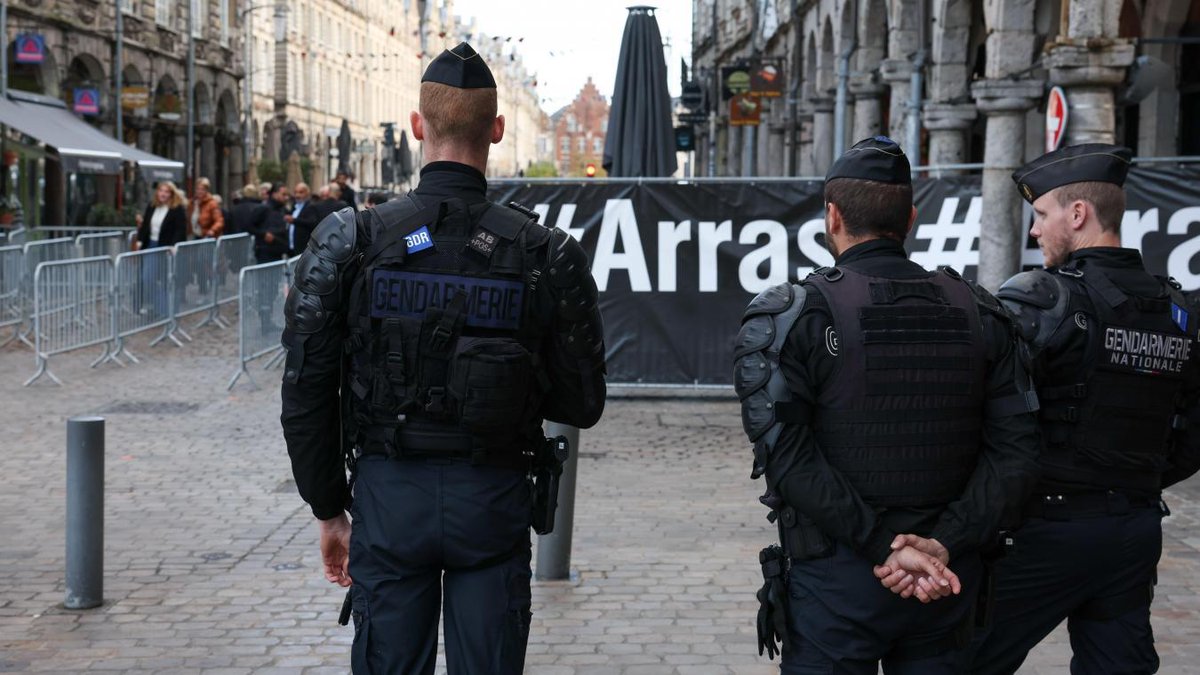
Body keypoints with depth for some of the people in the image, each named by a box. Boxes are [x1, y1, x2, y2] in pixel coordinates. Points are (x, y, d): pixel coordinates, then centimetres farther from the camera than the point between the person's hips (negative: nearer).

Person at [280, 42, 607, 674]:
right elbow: (582, 404, -1)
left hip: (388, 496, 0)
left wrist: (328, 509, 7)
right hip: (493, 503, 0)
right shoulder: (546, 254, -6)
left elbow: (305, 394, -3)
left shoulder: (350, 242, -6)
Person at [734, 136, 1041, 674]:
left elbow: (788, 457, -17)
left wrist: (884, 548, -16)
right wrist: (943, 543, -11)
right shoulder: (977, 313, 4)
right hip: (949, 581, 4)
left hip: (836, 580, -3)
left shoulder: (788, 318, -8)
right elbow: (1015, 452, -4)